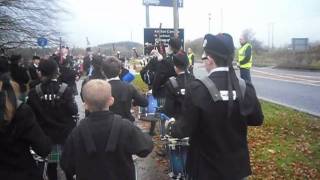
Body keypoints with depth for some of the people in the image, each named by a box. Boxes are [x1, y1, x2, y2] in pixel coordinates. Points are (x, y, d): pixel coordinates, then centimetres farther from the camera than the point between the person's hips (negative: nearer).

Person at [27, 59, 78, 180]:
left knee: (51, 161, 18)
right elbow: (74, 110, -13)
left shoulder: (34, 92, -11)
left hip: (46, 134, 2)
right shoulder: (65, 89, -17)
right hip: (65, 132, -2)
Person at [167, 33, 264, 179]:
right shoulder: (246, 88, -10)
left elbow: (185, 129, -16)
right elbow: (257, 120, 4)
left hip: (206, 168, -3)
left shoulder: (197, 89, -22)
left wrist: (171, 126, 4)